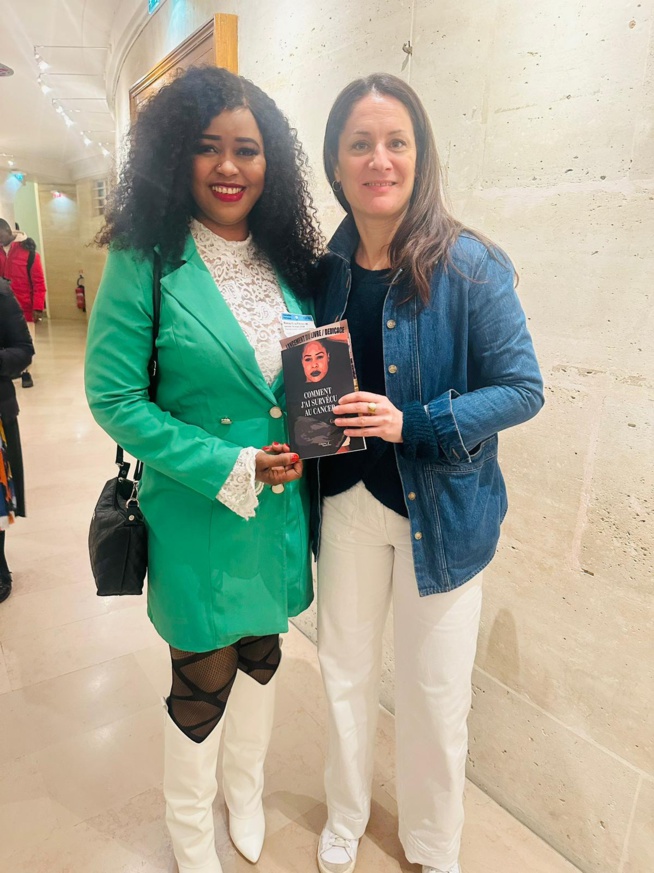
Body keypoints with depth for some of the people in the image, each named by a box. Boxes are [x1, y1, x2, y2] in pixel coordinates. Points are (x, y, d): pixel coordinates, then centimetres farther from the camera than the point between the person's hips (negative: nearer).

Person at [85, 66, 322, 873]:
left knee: (261, 651, 22)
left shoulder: (289, 259, 4)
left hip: (285, 508, 5)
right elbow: (113, 397, -14)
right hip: (198, 516, -5)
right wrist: (230, 468, -18)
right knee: (204, 679, 13)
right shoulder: (146, 261, -12)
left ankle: (245, 787, 52)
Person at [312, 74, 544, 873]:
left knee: (434, 693, 14)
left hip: (441, 511, -3)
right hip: (346, 504, 4)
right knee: (345, 674, 20)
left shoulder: (469, 266, -13)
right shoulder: (325, 270, 0)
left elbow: (522, 388, -12)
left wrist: (412, 423, -23)